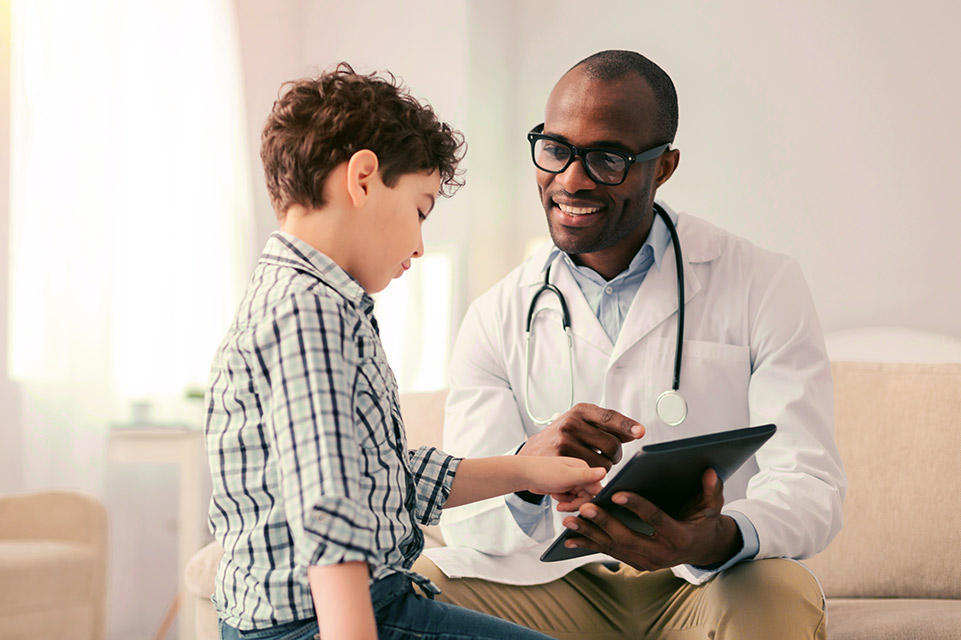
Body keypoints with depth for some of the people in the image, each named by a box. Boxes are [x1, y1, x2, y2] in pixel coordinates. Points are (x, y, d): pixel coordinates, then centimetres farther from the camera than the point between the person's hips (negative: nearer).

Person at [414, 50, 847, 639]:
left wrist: (718, 540, -35)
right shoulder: (498, 318, 5)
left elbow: (810, 487, -10)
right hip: (566, 584, 1)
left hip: (713, 584, -1)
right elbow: (464, 518, -5)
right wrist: (528, 469, -30)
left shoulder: (765, 287, -2)